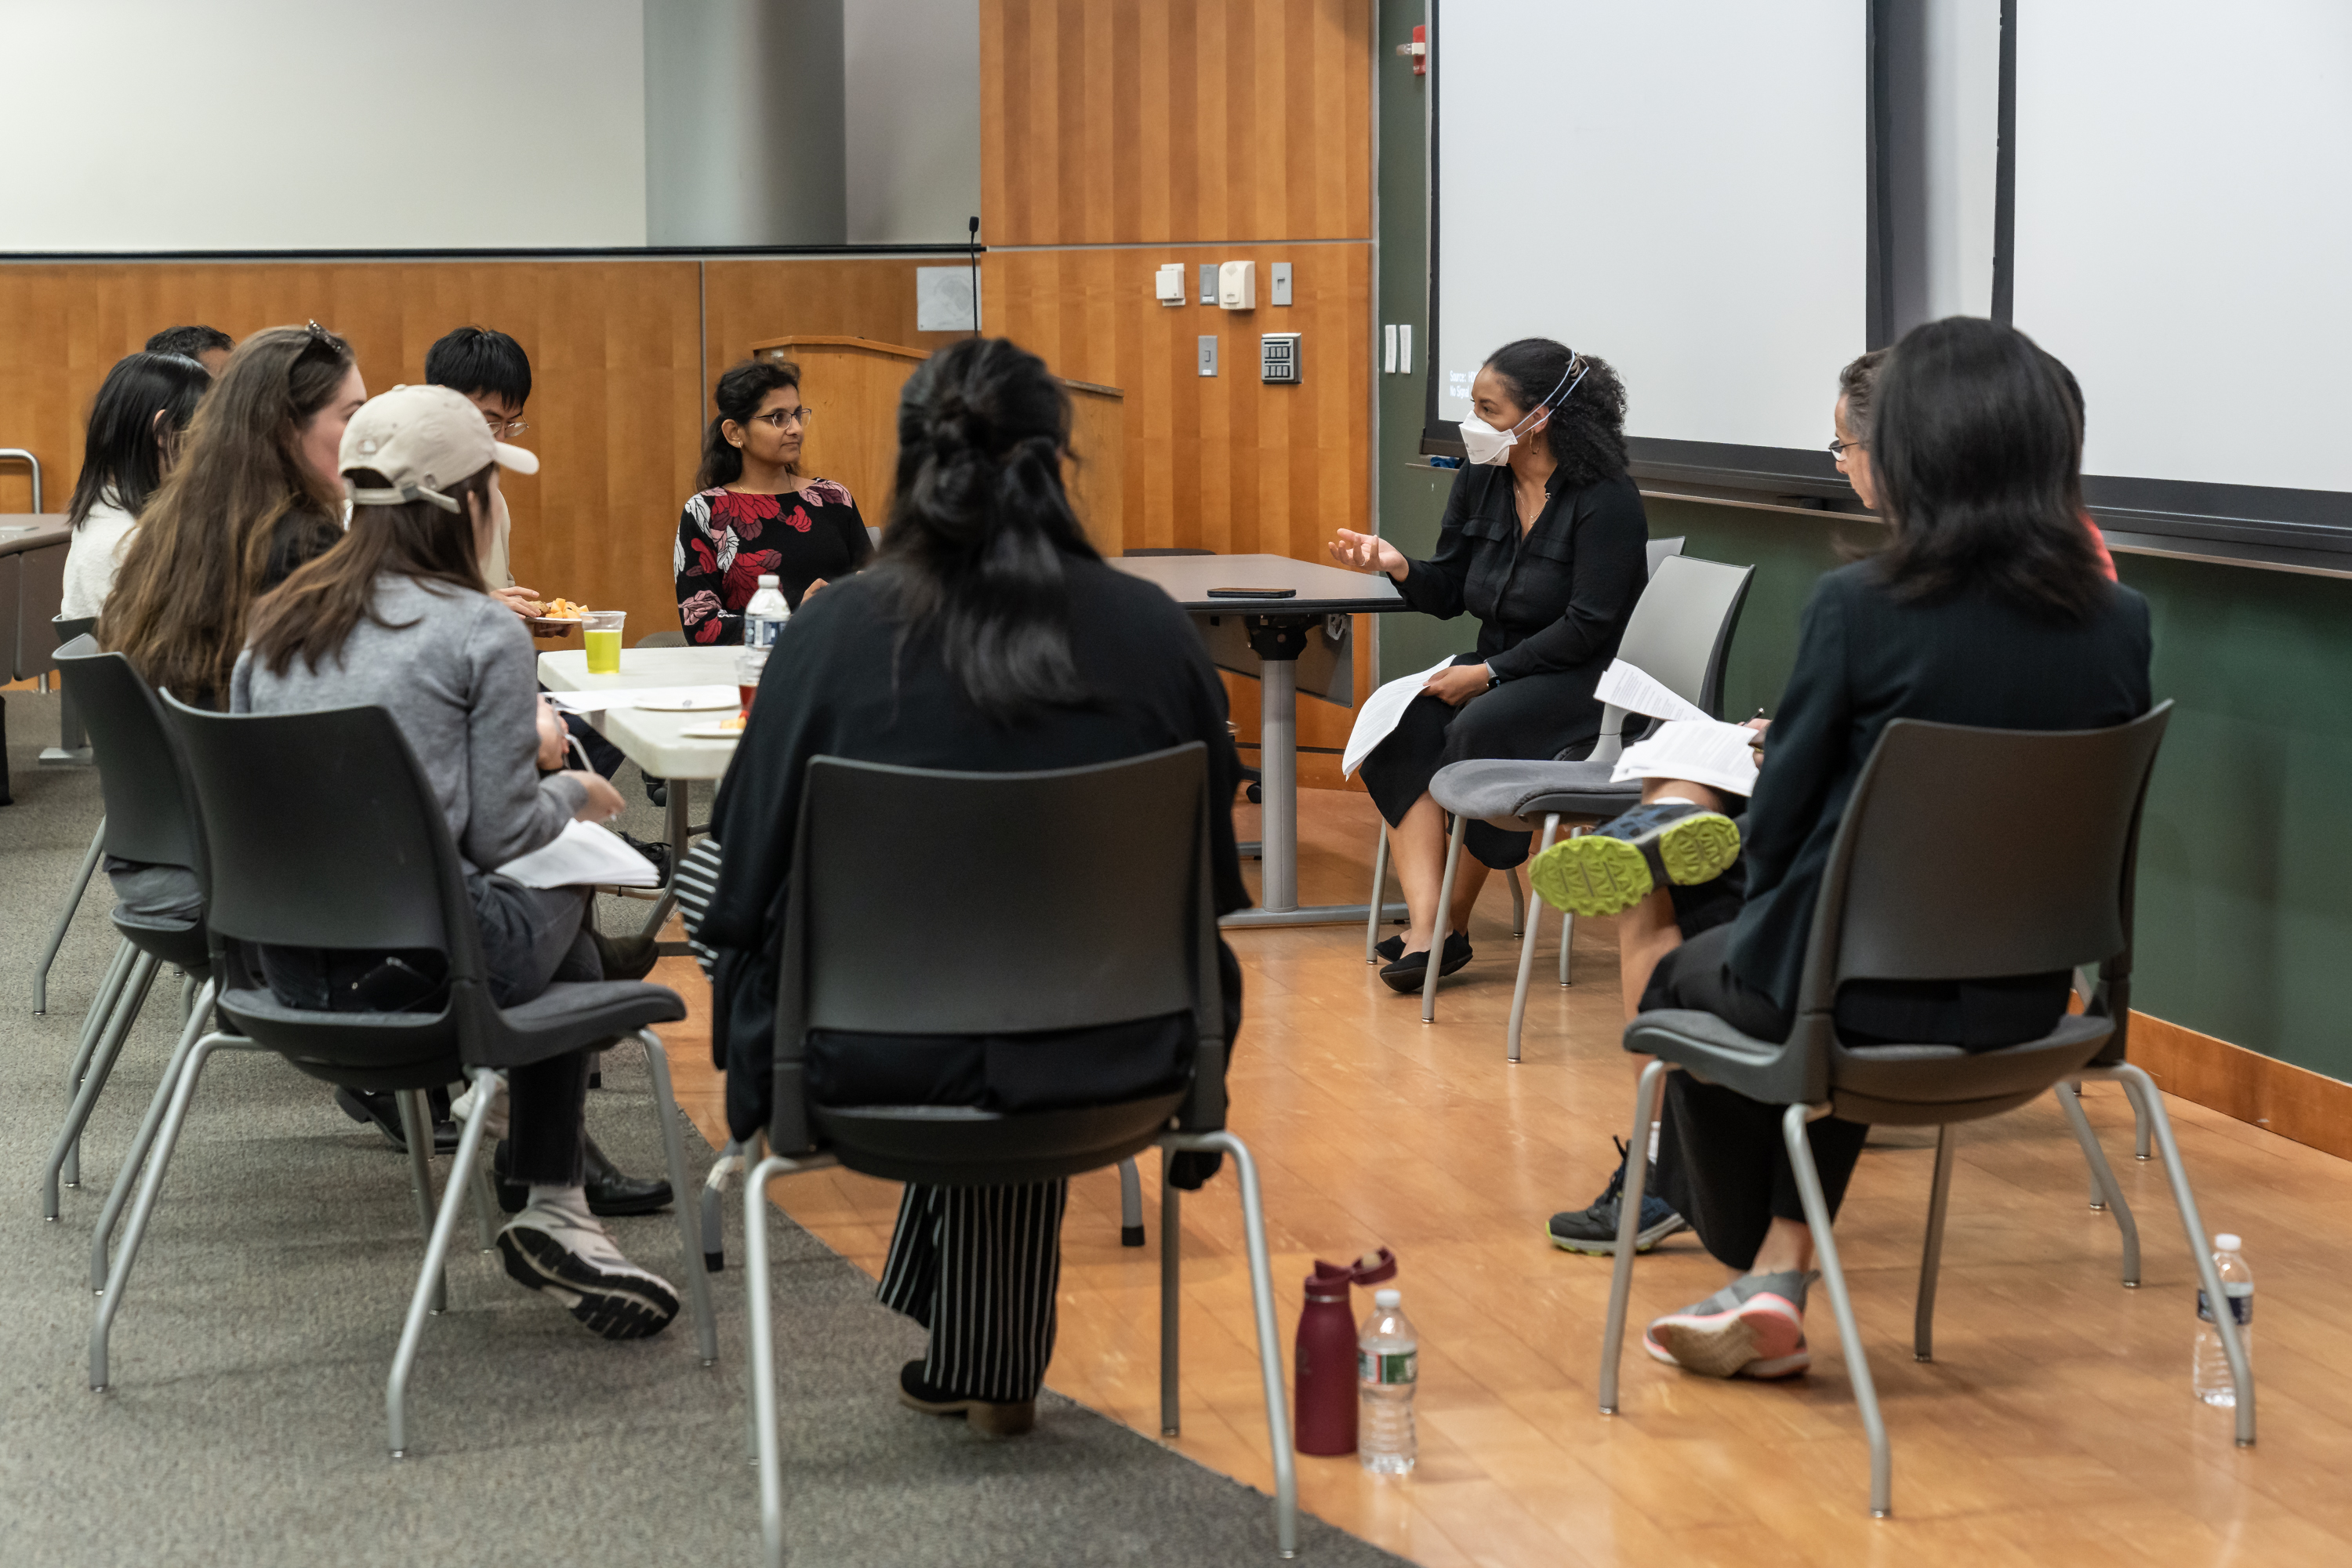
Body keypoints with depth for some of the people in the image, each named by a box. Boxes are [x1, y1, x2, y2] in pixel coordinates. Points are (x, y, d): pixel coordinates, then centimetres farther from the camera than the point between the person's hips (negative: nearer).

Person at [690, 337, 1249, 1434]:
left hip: (880, 1062, -1)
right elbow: (1213, 876, 8)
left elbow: (747, 886, -2)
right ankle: (986, 1370, 41)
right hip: (1109, 1060, 1)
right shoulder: (1155, 631, -3)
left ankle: (982, 1364, 44)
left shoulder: (834, 632, -8)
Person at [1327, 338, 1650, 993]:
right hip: (1496, 670, 7)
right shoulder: (1479, 482, 6)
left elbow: (1588, 627, -18)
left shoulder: (1606, 500, -14)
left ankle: (1453, 926, -15)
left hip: (1583, 682, -7)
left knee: (1477, 729, -33)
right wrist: (1398, 567, -12)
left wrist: (1488, 673, -21)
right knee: (1398, 725, -22)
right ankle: (1424, 926, -31)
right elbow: (1448, 593, 10)